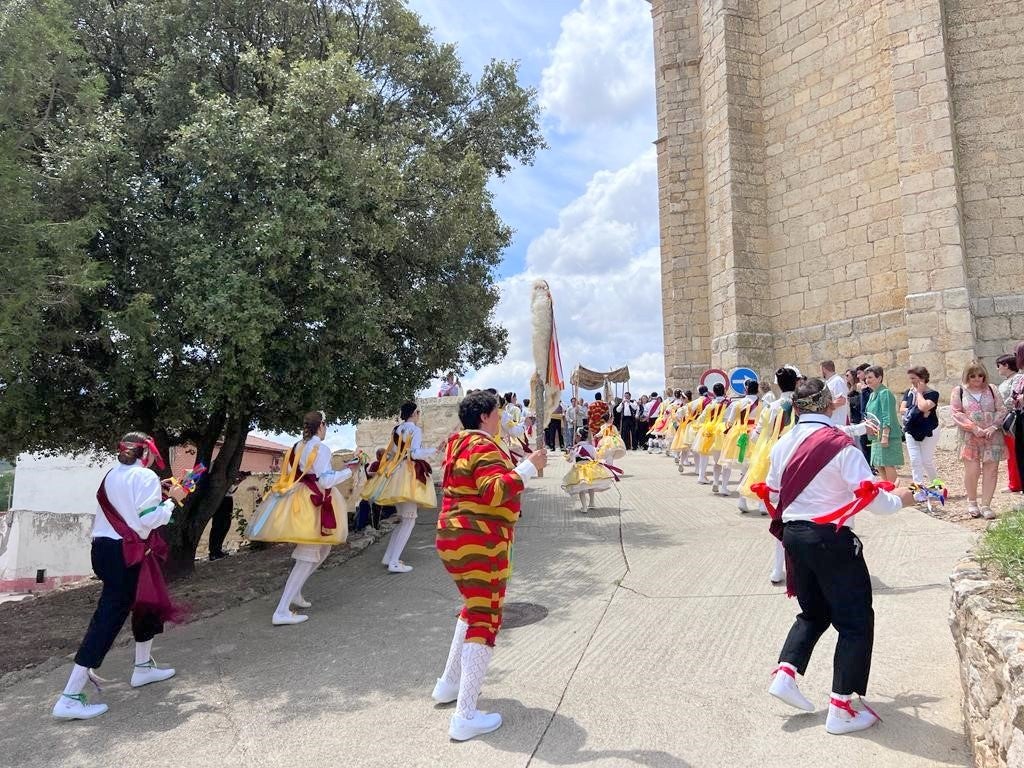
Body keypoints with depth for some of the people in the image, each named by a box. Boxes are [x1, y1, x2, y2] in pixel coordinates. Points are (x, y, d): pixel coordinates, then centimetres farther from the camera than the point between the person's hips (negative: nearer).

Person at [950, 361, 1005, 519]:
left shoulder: (991, 389, 10)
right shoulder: (959, 391, 3)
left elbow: (1001, 410, 7)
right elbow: (955, 412, -4)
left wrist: (993, 427, -9)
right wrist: (974, 428, -13)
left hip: (992, 436, 2)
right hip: (969, 437, -2)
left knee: (991, 470, -2)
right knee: (972, 469, -6)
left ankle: (986, 506, 6)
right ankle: (972, 502, 14)